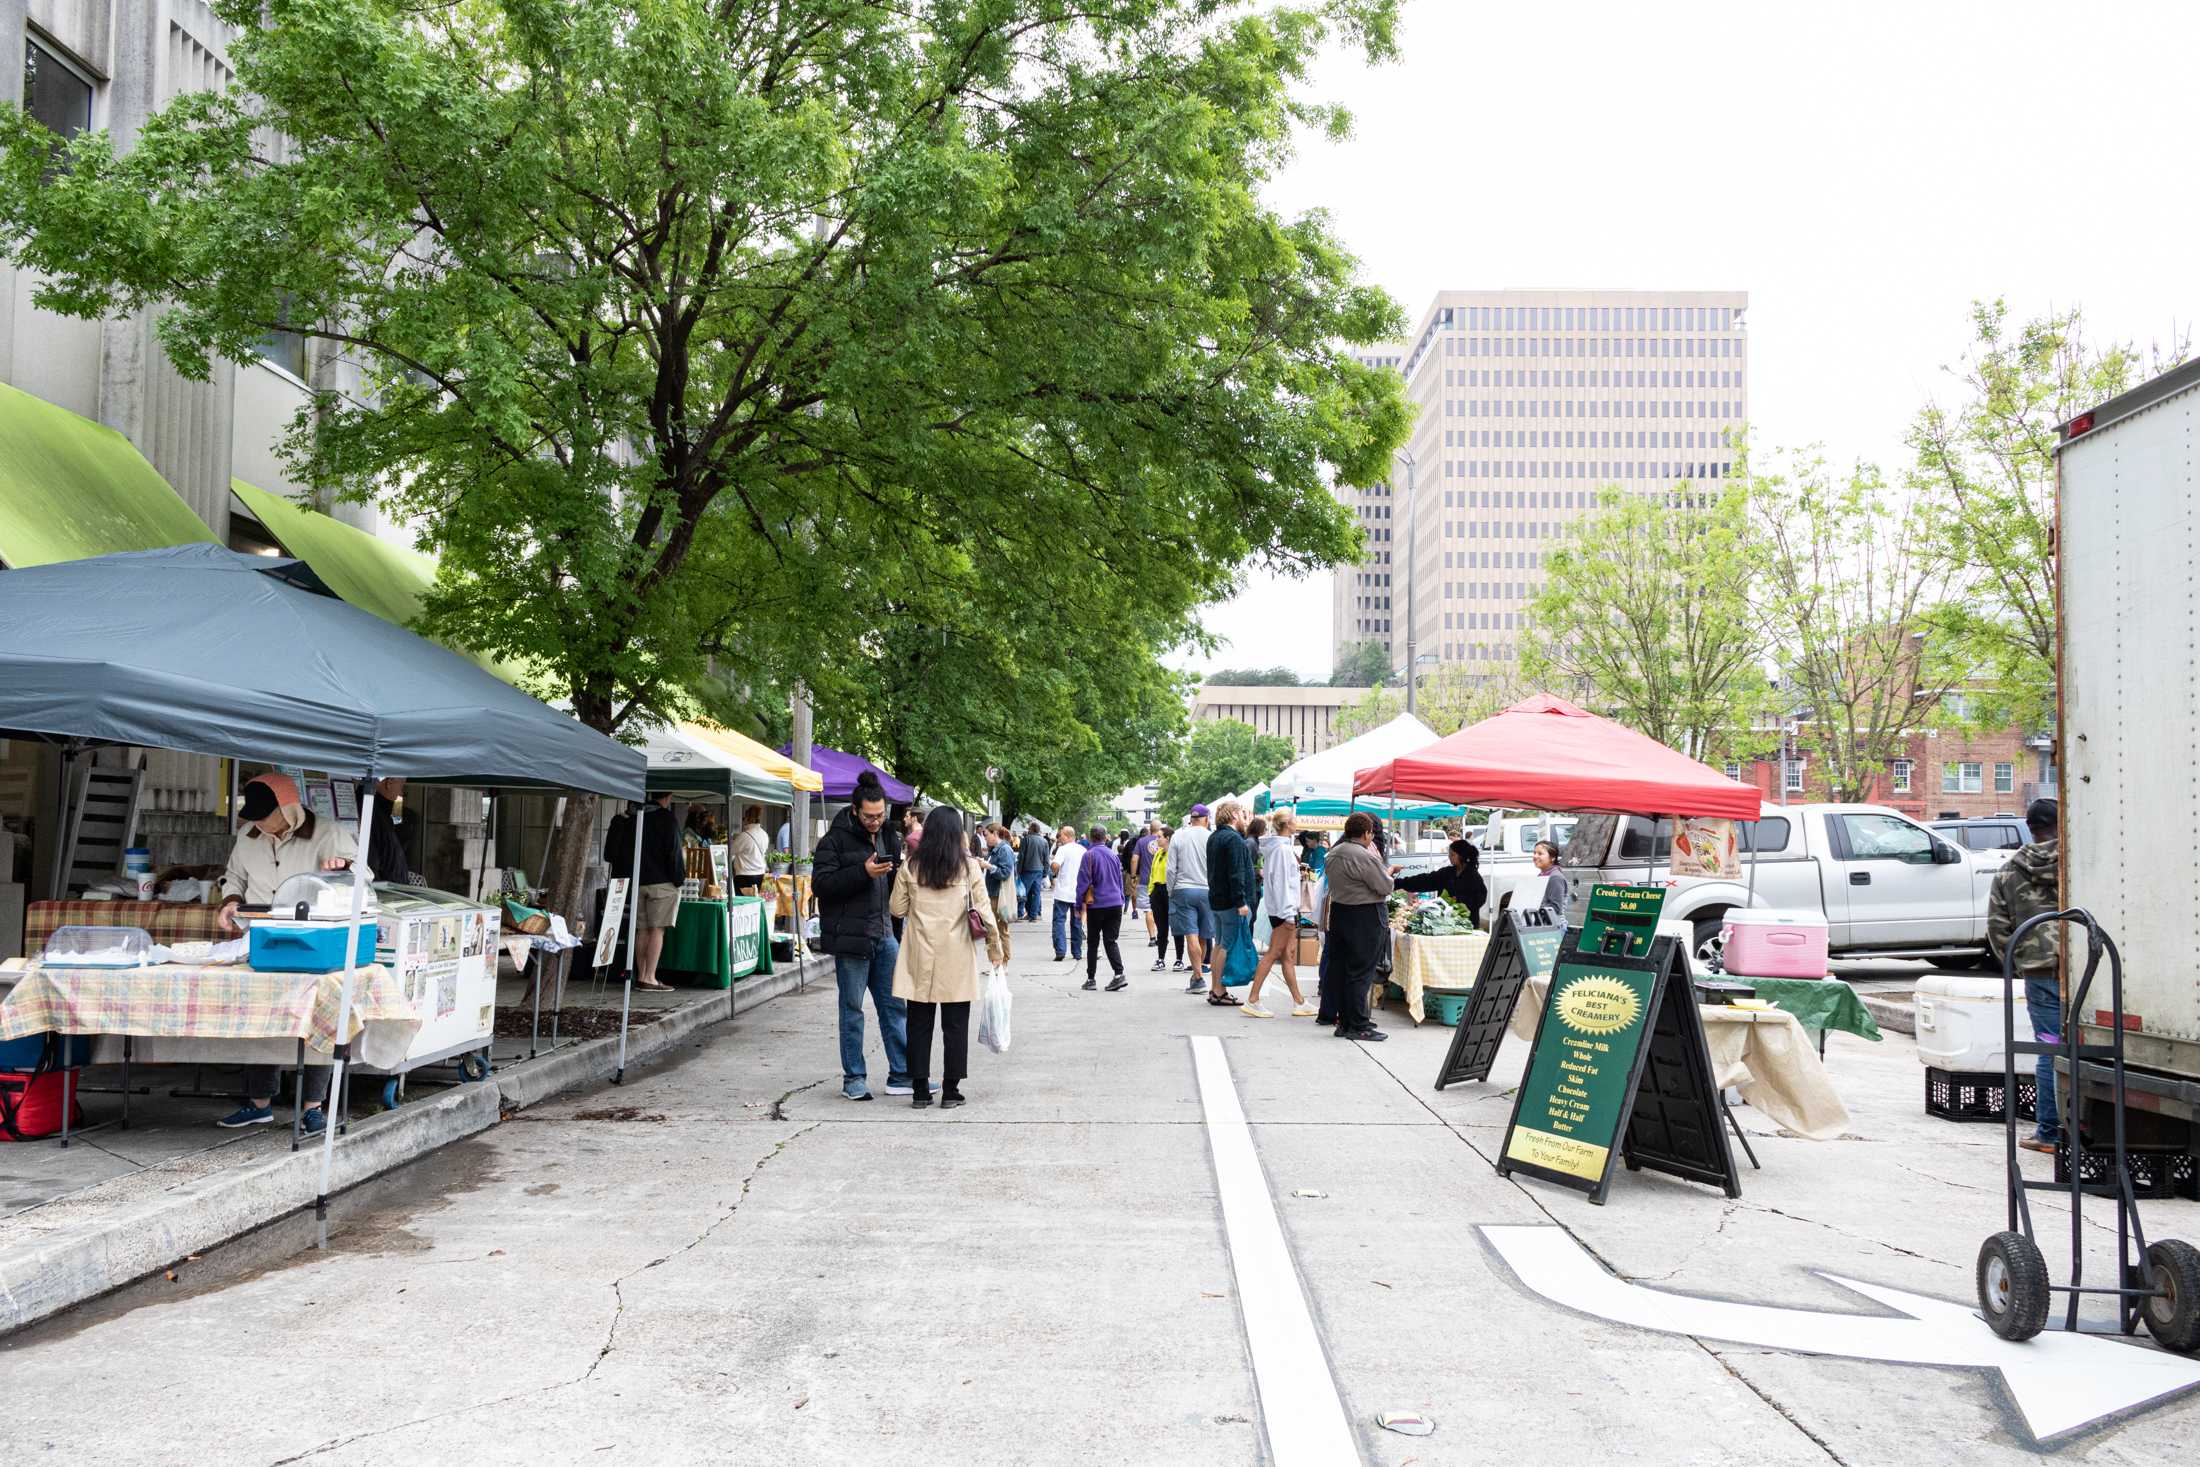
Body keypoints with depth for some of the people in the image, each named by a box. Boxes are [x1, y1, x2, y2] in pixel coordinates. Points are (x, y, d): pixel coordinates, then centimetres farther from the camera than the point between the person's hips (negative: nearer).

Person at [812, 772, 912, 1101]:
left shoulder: (889, 837, 12)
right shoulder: (836, 839, -7)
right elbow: (820, 883, -15)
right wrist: (863, 872, -23)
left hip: (884, 934, 6)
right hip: (850, 936, -6)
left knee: (895, 1005, 7)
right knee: (852, 1008, 3)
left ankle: (901, 1074, 14)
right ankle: (853, 1078, 12)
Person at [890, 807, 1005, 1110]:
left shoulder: (910, 866, -1)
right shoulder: (969, 867, -5)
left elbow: (898, 909, 5)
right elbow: (984, 911, -3)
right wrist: (995, 946, 8)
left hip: (919, 958, 1)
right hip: (956, 959, -1)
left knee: (919, 1024, 9)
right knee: (955, 1025, 7)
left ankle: (920, 1090, 12)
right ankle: (950, 1091, 9)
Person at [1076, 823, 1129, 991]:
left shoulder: (1089, 855, -9)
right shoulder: (1114, 855, 7)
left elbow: (1083, 881, -8)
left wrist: (1079, 904, -1)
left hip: (1096, 905, -4)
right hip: (1115, 904, 4)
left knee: (1092, 942, 8)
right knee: (1111, 941, 5)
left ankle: (1091, 978, 11)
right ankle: (1119, 975, -11)